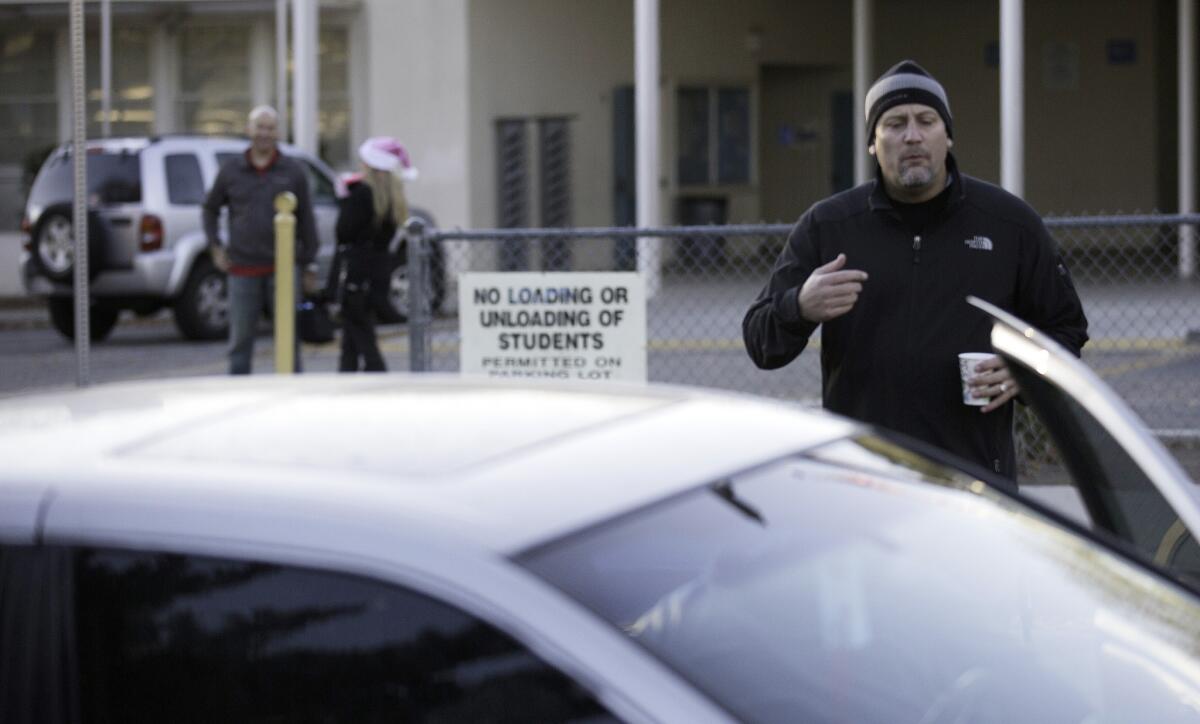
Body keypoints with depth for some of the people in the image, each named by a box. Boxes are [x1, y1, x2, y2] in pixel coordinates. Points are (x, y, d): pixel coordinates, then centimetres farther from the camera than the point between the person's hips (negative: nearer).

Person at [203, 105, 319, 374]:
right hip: (243, 270, 1)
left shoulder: (292, 172, 4)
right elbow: (210, 209, 18)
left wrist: (309, 266, 3)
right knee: (240, 339, 3)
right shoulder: (231, 171, 6)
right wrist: (215, 248, 6)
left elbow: (305, 221, 6)